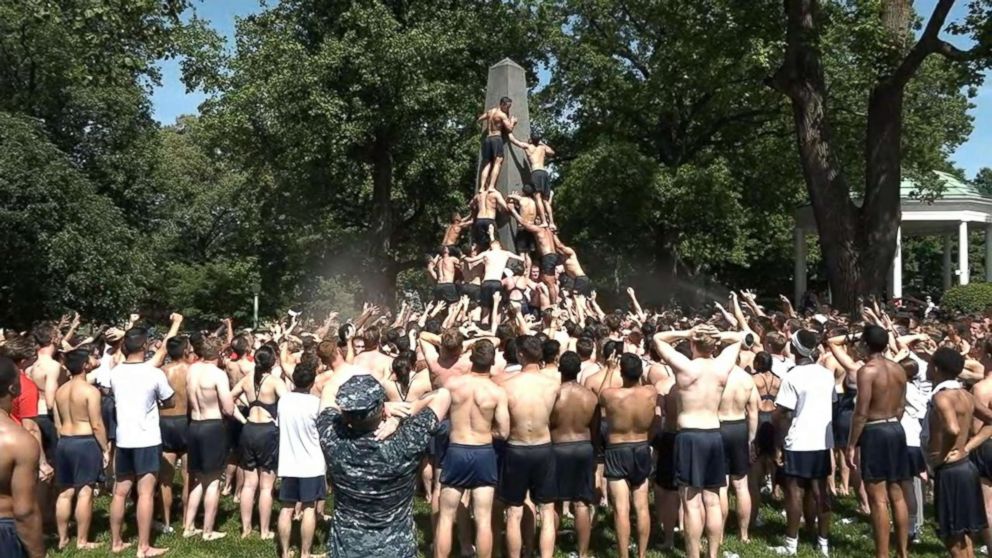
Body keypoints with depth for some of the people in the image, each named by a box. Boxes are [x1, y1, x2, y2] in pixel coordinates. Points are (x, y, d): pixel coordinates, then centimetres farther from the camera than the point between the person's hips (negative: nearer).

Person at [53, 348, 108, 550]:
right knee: (85, 492, -1)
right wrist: (105, 449, -7)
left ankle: (63, 538, 21)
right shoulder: (90, 390, -14)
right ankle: (82, 541, 3)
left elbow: (58, 423, 13)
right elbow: (97, 425, -15)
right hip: (85, 442, -7)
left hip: (64, 442, 7)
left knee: (65, 492, 13)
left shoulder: (60, 391, 7)